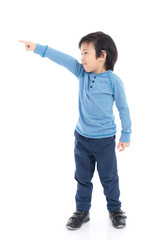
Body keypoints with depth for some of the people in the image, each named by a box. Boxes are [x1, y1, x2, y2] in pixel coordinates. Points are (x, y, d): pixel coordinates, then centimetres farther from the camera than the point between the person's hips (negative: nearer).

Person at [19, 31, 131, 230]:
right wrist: (38, 48, -16)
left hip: (105, 140, -4)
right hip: (82, 137, 4)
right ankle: (82, 211, 31)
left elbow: (123, 108, -6)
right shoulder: (82, 73, -2)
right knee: (82, 177, 15)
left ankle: (115, 209, 31)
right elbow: (62, 58, -8)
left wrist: (126, 135, -1)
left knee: (109, 177, 10)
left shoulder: (113, 80, -13)